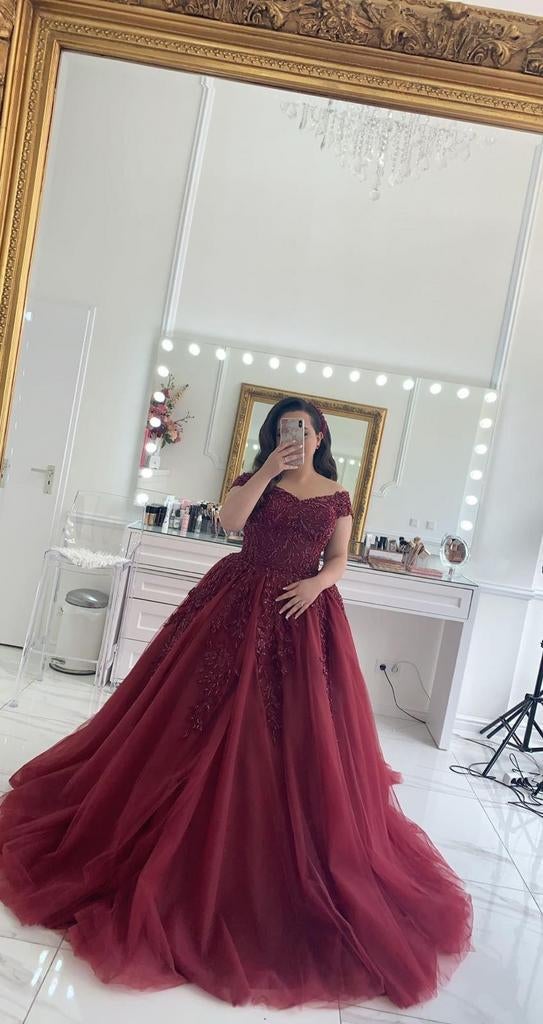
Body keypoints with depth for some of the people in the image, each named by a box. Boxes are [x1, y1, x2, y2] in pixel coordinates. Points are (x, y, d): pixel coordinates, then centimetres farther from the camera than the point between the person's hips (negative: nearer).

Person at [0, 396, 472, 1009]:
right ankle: (195, 828, 23)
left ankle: (282, 852, 26)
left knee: (299, 733, 4)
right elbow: (231, 520, -13)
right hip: (240, 606, -1)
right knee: (217, 719, 2)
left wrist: (316, 583, -13)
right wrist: (268, 469, -15)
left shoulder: (336, 494, 8)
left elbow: (339, 559, 6)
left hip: (304, 615, 1)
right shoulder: (255, 477, 5)